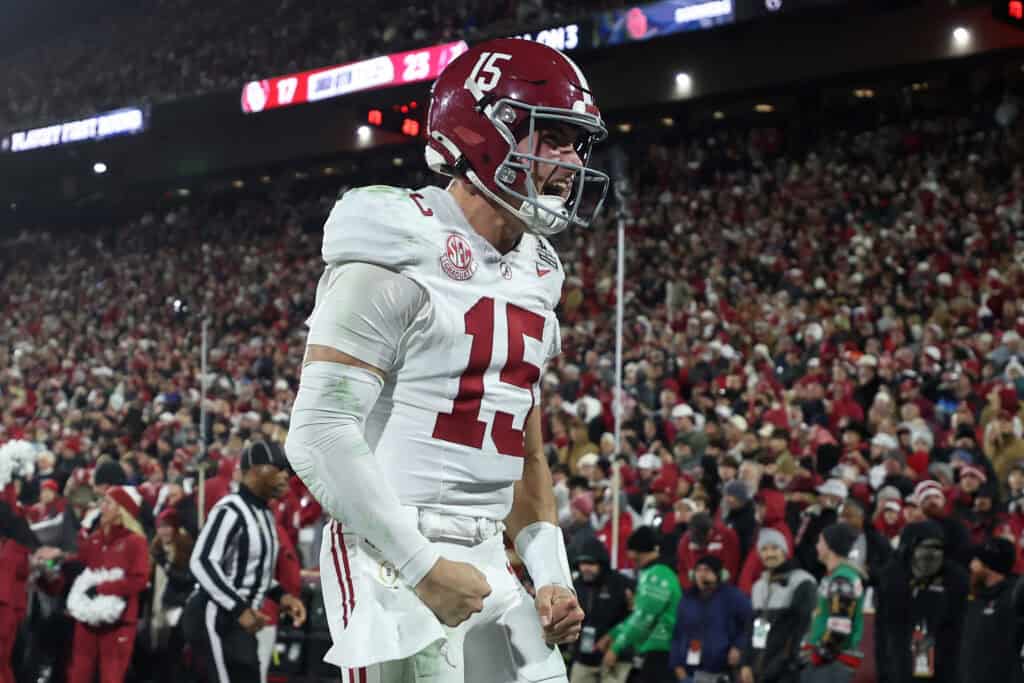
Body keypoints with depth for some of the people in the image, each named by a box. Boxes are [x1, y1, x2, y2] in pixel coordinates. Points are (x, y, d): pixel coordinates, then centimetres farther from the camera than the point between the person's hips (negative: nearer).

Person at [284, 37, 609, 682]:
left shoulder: (533, 277, 14)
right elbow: (320, 435, -18)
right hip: (394, 559, -8)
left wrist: (554, 577, 13)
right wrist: (423, 568, -18)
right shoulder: (398, 259, -12)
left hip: (487, 561, 8)